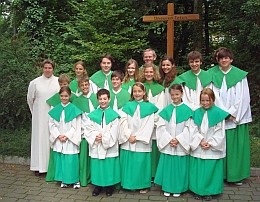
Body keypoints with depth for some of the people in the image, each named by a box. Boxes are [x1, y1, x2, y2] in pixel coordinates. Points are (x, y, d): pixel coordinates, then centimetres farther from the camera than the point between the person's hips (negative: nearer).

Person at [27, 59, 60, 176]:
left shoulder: (59, 82, -3)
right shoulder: (35, 82, 1)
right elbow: (30, 99, 12)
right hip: (40, 116, 1)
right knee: (40, 137, 4)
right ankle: (39, 166, 12)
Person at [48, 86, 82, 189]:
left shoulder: (74, 109, -7)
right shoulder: (55, 109, 4)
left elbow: (76, 127, -7)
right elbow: (51, 124, 4)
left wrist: (67, 136, -13)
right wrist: (58, 135, -8)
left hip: (70, 140, -3)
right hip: (58, 141, 4)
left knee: (71, 160, -1)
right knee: (60, 160, 8)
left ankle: (75, 180, 15)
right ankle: (63, 180, 23)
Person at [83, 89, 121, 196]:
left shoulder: (114, 115, -4)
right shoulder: (92, 115, 4)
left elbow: (114, 132, -8)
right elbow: (87, 129, 0)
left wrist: (103, 138, -14)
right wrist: (95, 136, -15)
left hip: (110, 147, -2)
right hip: (96, 147, 2)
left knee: (109, 167, 5)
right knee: (97, 166, 10)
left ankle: (109, 186, 22)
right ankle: (98, 186, 26)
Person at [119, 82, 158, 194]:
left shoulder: (149, 107, 1)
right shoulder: (127, 106, 7)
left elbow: (149, 125, -6)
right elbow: (123, 122, -1)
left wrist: (137, 137, -11)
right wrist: (129, 136, -12)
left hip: (142, 142, -1)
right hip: (128, 141, 2)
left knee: (142, 162, 3)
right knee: (129, 163, 6)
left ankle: (143, 185, 18)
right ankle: (129, 184, 21)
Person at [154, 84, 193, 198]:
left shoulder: (187, 110, -3)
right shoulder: (166, 110, 4)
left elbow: (188, 128, -6)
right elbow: (161, 127, -1)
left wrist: (178, 139, -14)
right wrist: (169, 139, -11)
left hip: (181, 145, -2)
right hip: (167, 144, 2)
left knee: (179, 166, 6)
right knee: (167, 166, 8)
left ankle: (178, 189, 22)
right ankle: (167, 188, 22)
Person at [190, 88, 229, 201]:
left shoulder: (218, 113, -6)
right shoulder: (196, 113, 1)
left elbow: (220, 132, -6)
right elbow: (194, 130, 1)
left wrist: (210, 143, -12)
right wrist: (200, 141, -12)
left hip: (213, 149, -2)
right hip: (198, 148, 2)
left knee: (210, 170, 5)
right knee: (198, 170, 8)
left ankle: (209, 192, 22)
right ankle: (198, 191, 24)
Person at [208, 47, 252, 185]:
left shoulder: (240, 75, -1)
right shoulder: (212, 74, 0)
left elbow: (243, 97, -2)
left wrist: (233, 113, -8)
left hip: (237, 116, 0)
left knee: (236, 145, 5)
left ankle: (236, 175, 18)